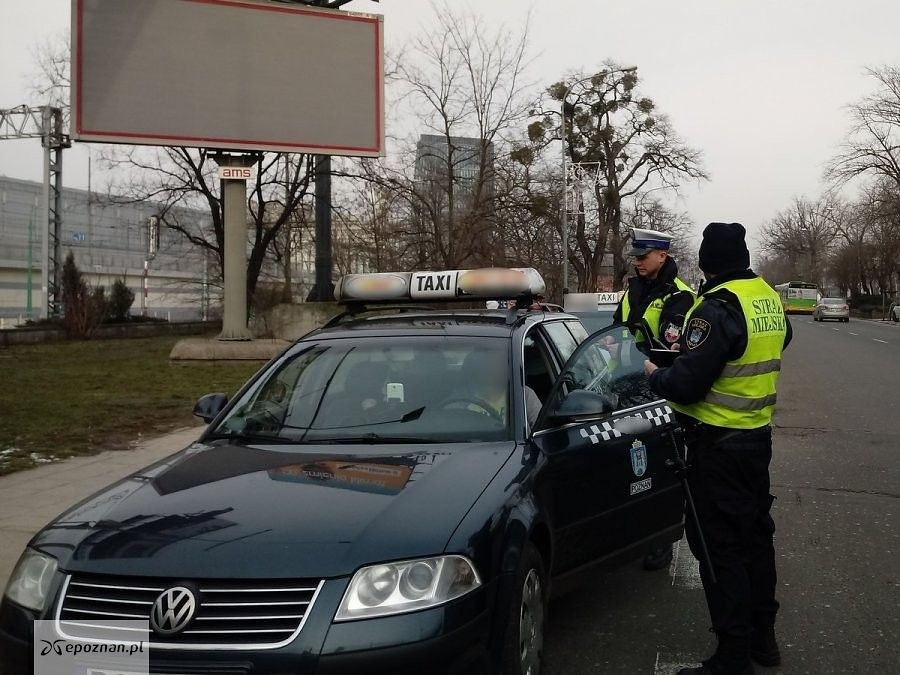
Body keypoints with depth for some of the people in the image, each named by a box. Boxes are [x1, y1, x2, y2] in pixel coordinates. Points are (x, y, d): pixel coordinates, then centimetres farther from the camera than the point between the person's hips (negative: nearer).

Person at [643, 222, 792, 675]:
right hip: (758, 435, 9)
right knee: (755, 535, 19)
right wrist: (694, 349, 17)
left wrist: (654, 374, -4)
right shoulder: (770, 299, 6)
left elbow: (685, 386, -25)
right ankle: (762, 637, 32)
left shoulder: (719, 308, -22)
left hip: (719, 446, -9)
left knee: (719, 547, -1)